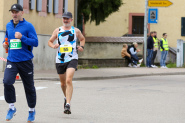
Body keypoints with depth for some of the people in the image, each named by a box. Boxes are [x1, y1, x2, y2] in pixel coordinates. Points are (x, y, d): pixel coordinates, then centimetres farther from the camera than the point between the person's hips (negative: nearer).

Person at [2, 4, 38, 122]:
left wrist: (22, 37, -21)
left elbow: (35, 42, -10)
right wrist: (5, 44, 6)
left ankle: (32, 110, 27)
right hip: (11, 61, 3)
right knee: (7, 81, -19)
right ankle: (12, 107, -4)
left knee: (29, 87, 7)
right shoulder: (8, 26, 10)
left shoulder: (28, 26, -5)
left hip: (25, 61, -3)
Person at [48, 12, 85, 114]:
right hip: (60, 60, 3)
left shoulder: (76, 31, 6)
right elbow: (50, 41, 13)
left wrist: (82, 46, 4)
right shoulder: (57, 31, 7)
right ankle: (66, 98, 45)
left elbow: (82, 39, 24)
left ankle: (68, 105, -26)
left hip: (72, 59, -3)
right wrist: (53, 46, -9)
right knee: (63, 83, 14)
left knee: (68, 80, -22)